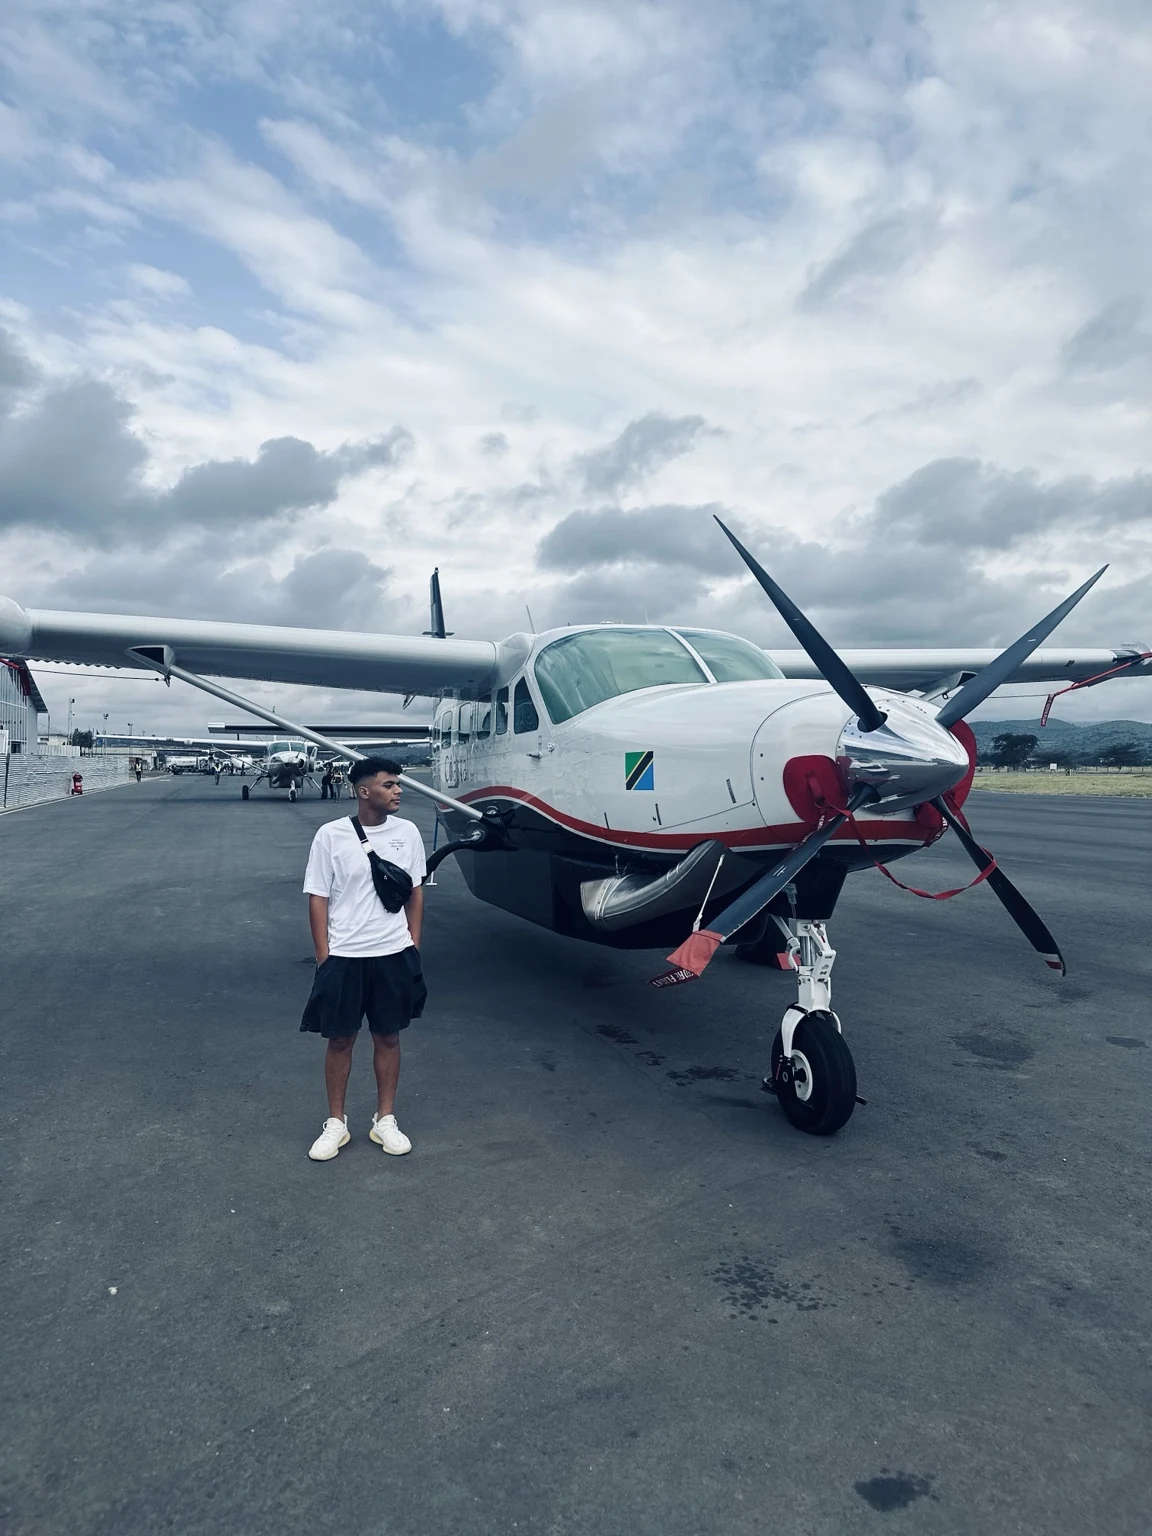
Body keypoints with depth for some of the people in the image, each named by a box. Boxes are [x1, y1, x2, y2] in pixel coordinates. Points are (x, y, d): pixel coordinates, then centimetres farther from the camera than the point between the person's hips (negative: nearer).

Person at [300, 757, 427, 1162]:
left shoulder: (407, 832, -1)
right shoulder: (331, 835, -9)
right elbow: (318, 898, -4)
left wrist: (413, 947, 6)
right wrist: (323, 957, -5)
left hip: (394, 955, 2)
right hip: (344, 957, -2)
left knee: (388, 1037, 12)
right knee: (339, 1039, 10)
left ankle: (385, 1120, 28)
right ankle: (336, 1123, 28)